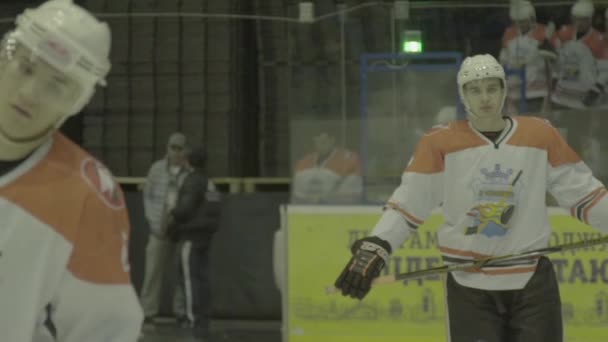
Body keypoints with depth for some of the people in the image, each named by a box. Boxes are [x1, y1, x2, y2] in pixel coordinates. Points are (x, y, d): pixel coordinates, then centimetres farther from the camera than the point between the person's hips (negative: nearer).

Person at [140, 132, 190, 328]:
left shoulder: (191, 172, -1)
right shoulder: (157, 169, 5)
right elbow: (148, 195, 10)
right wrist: (153, 221, 1)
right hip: (160, 229, 1)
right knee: (154, 270, -1)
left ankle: (181, 313, 9)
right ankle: (148, 314, 1)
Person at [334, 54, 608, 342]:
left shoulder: (541, 136, 1)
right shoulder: (440, 143, -4)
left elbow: (582, 193, 8)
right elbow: (409, 201, -4)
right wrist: (375, 247, -15)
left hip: (532, 279, 2)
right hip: (469, 284, -2)